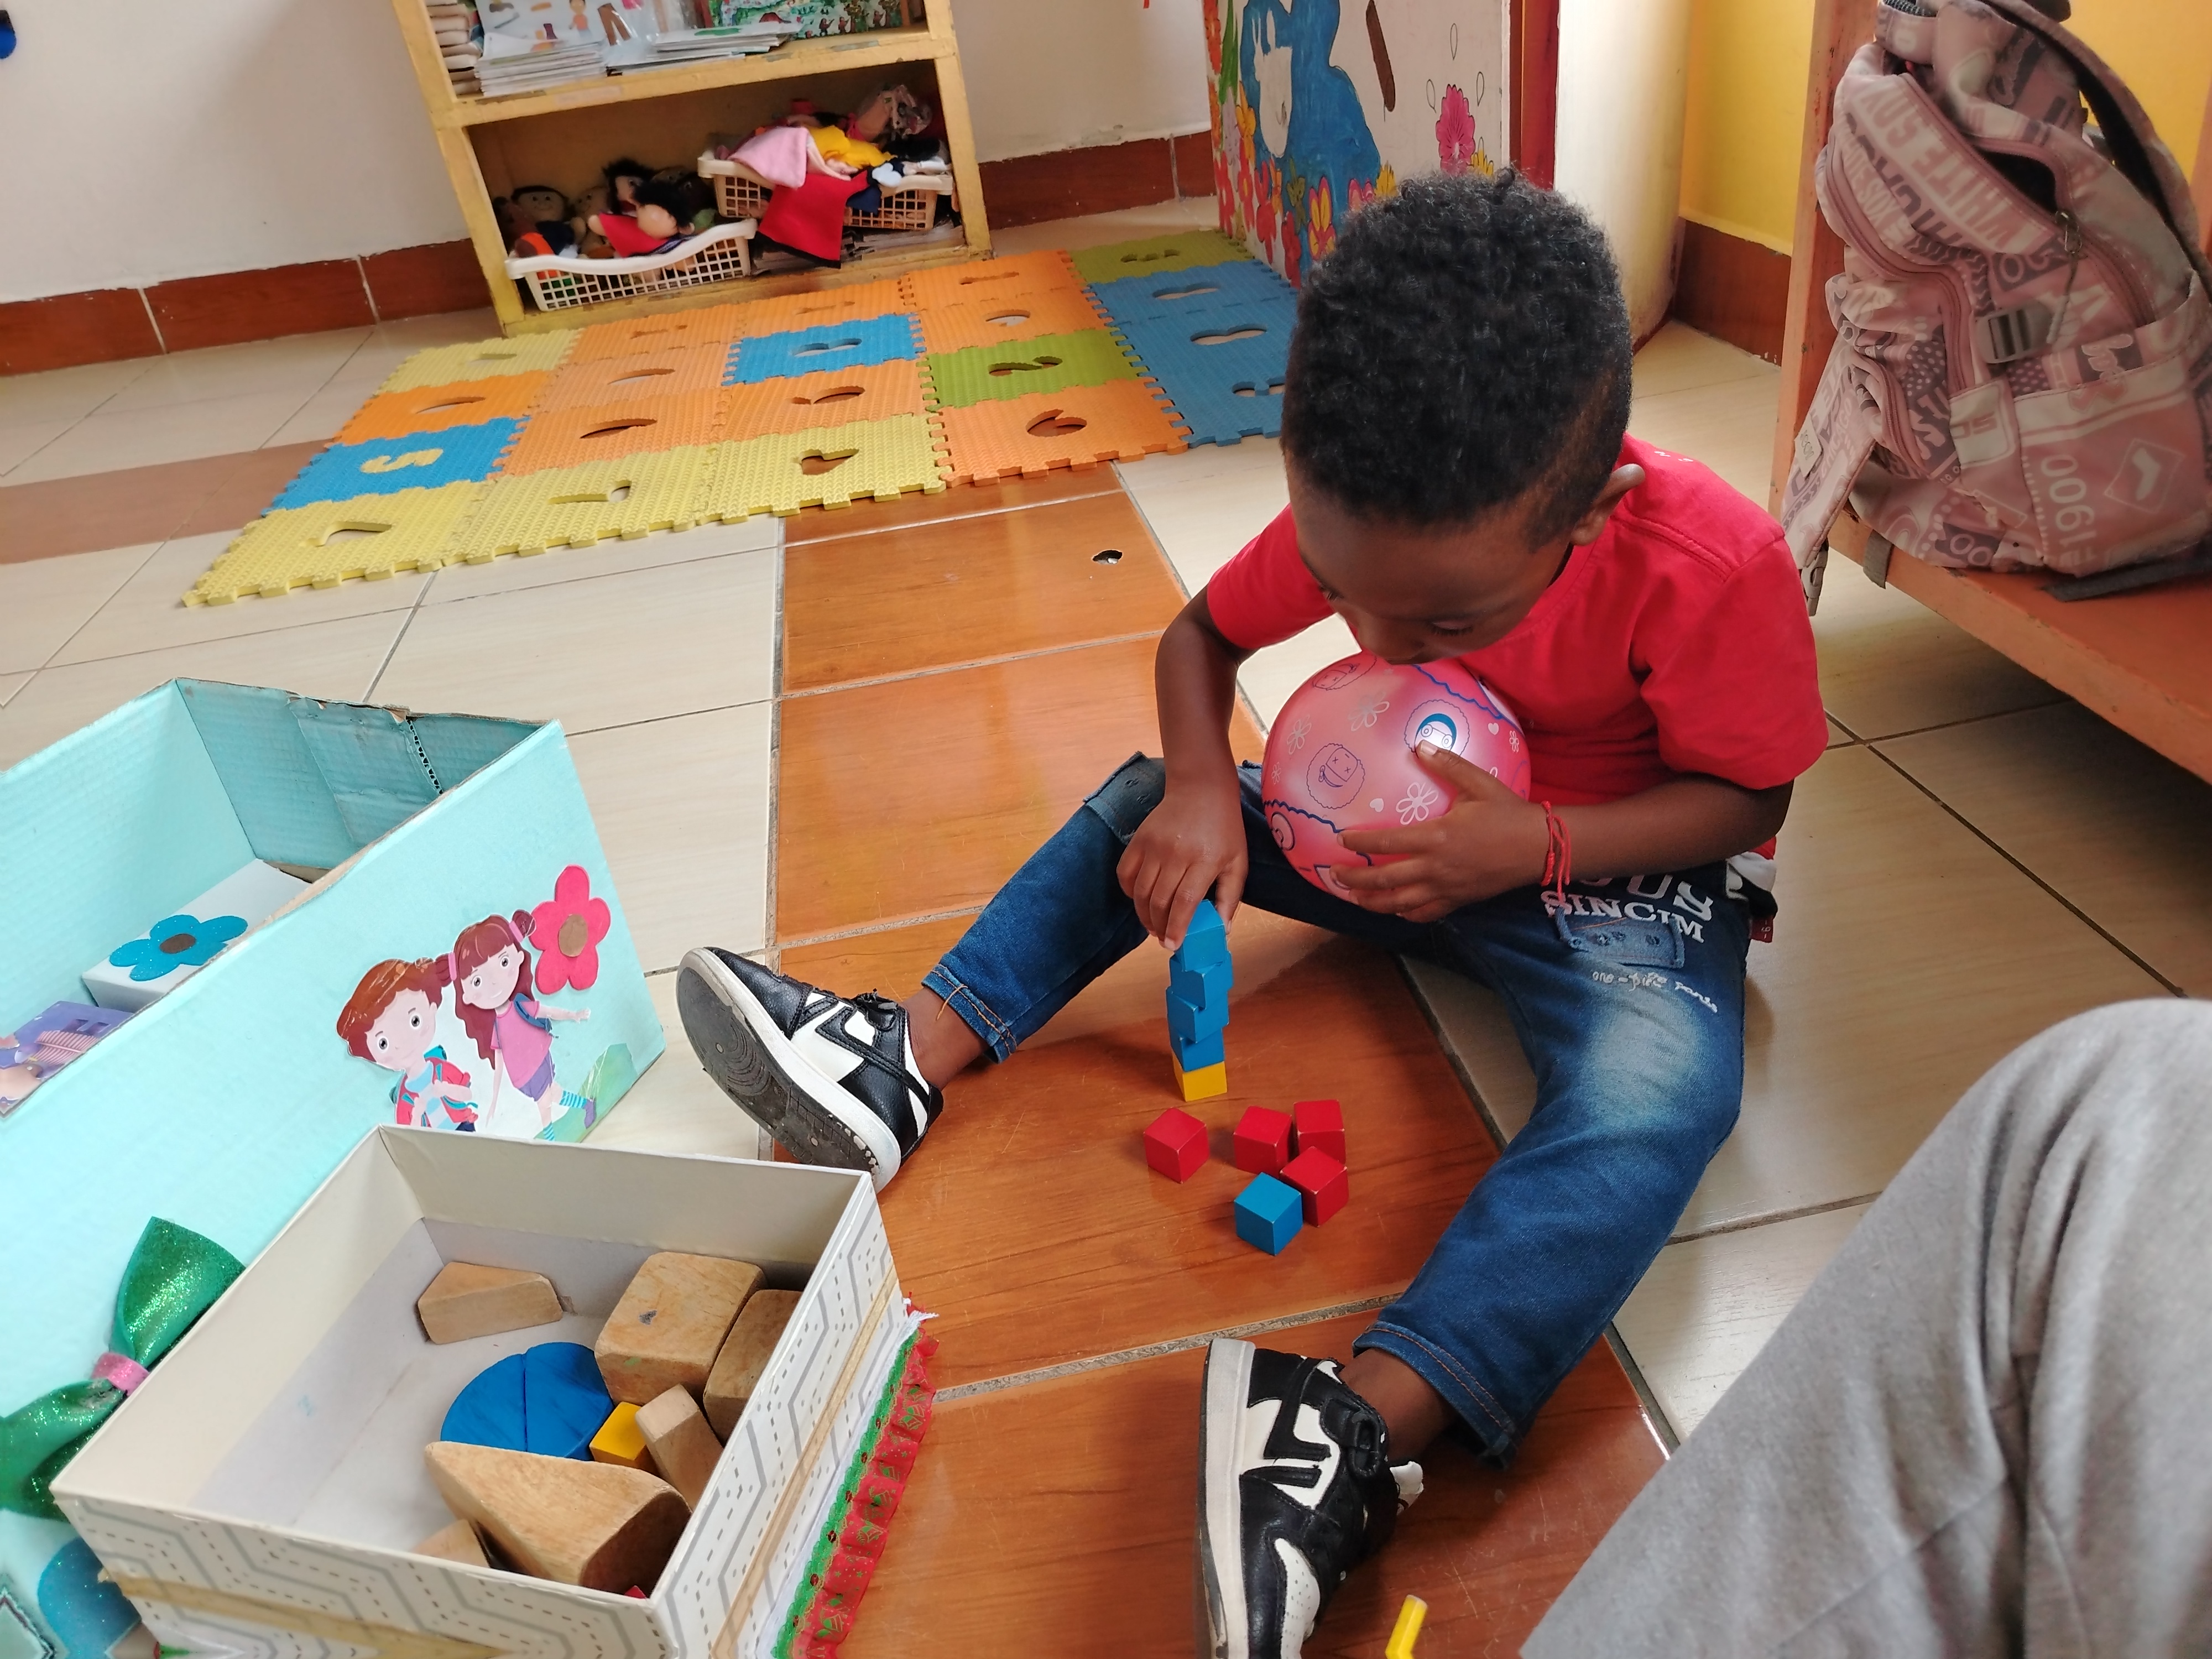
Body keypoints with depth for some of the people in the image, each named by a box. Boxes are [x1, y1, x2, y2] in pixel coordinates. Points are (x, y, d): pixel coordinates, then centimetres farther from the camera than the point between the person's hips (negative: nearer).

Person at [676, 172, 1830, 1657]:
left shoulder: (1716, 563, -29)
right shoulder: (1364, 516, -16)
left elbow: (1743, 794, -17)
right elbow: (1202, 636, -2)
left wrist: (1534, 845, -32)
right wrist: (1201, 790, -22)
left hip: (1628, 872, -4)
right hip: (1411, 834, 5)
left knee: (1654, 1100, -36)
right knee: (1145, 803, -2)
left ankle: (1361, 1434, -47)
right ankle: (905, 1064, -7)